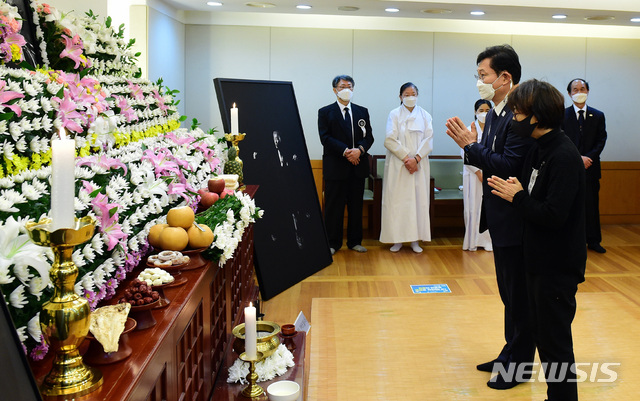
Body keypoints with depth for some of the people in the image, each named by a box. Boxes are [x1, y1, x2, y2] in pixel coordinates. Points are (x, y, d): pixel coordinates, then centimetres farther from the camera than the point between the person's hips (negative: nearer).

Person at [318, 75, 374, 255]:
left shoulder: (362, 112, 14)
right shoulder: (325, 112, 3)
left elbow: (369, 137, 8)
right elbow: (325, 138, -7)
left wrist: (360, 149, -13)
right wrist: (346, 151, -17)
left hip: (358, 166, 4)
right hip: (335, 166, -3)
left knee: (356, 206, 8)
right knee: (334, 206, 0)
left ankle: (355, 241, 18)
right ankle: (333, 243, 8)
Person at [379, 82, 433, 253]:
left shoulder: (425, 115, 9)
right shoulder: (394, 114, 3)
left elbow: (428, 140, 2)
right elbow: (390, 140, -5)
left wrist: (416, 158, -11)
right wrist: (406, 158, -13)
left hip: (419, 164, 2)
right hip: (398, 165, -2)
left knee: (418, 199, 0)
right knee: (396, 200, -3)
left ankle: (415, 240, 6)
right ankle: (397, 240, 4)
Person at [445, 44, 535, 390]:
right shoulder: (495, 113, 10)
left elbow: (509, 165, -27)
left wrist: (470, 147, -21)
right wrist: (472, 145, -6)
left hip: (515, 218, -10)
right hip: (501, 217, 10)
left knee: (519, 296, 5)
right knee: (509, 293, 21)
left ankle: (518, 366, 19)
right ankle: (511, 355, 35)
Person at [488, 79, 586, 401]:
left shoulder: (564, 156, -21)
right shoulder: (539, 150, 8)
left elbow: (554, 215, -27)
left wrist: (517, 197, -16)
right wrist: (508, 190, -7)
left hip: (558, 266, -10)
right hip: (539, 260, 10)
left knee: (556, 342, 3)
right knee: (542, 337, 19)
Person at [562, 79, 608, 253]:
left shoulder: (598, 116, 9)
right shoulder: (562, 115, 2)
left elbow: (601, 141, 3)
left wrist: (588, 157, -12)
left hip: (590, 167, 2)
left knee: (592, 204, 5)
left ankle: (593, 240, 15)